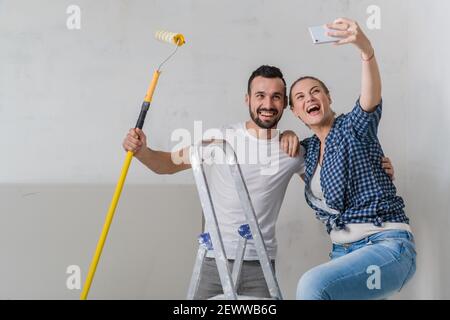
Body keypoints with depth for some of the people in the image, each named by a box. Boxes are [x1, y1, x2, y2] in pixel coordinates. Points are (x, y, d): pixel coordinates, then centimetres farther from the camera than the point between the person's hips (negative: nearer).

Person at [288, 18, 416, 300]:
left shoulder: (353, 127, -6)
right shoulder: (308, 149, 12)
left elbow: (371, 100, -29)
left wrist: (366, 48, -48)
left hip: (388, 245, -8)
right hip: (344, 251, 8)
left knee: (313, 285, -29)